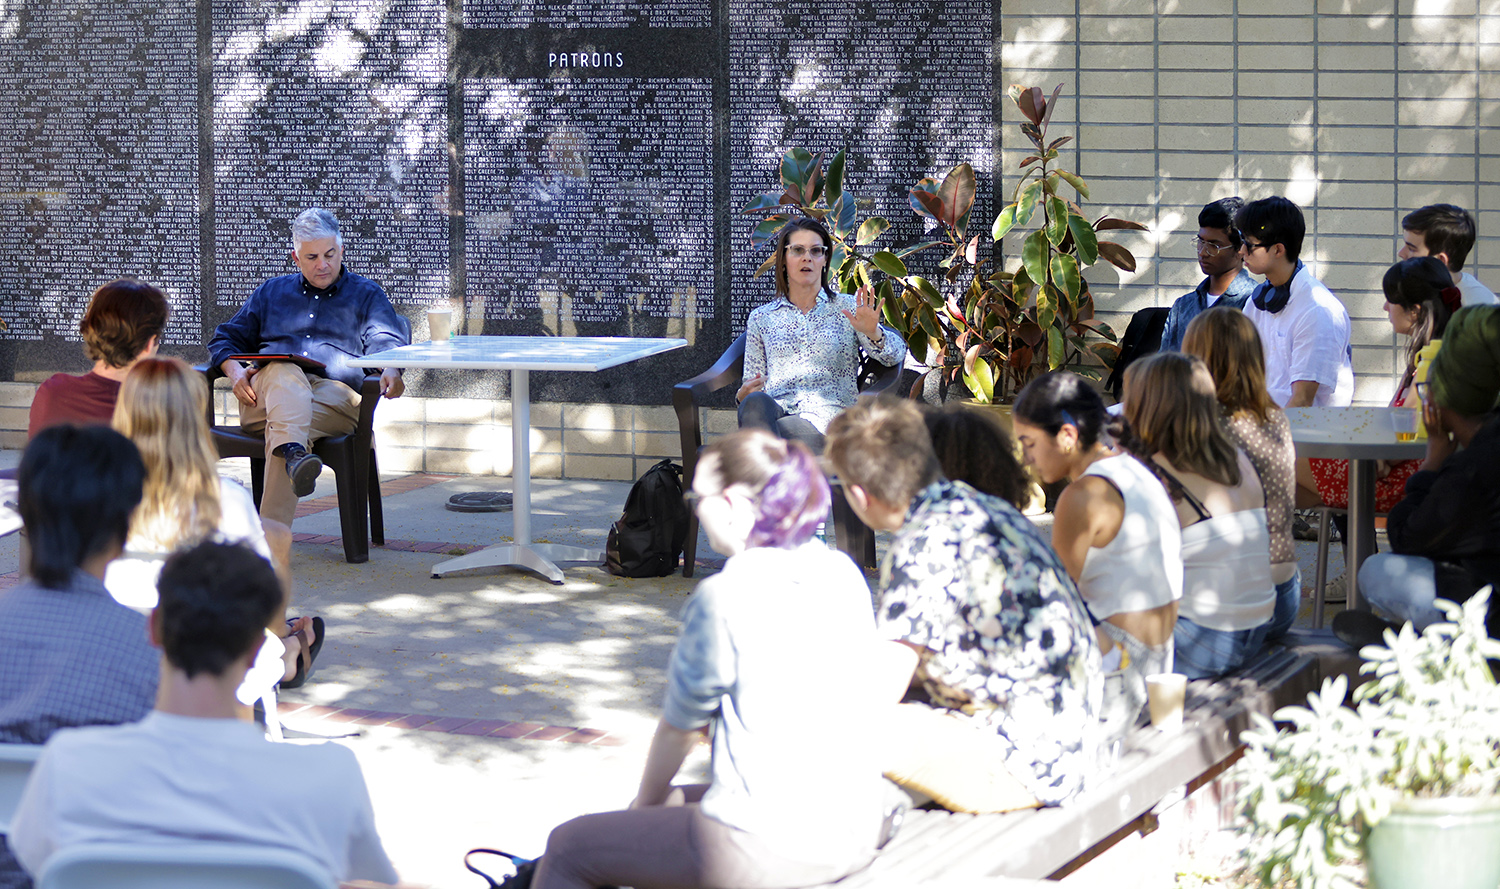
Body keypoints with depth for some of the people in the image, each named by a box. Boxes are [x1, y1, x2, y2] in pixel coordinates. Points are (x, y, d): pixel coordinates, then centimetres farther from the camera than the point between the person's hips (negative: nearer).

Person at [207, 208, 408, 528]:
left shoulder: (366, 295, 24)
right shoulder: (273, 291, 31)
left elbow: (387, 343, 7)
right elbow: (225, 339, 28)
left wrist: (392, 371, -18)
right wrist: (235, 370, 3)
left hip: (334, 391, -1)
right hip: (268, 391, 1)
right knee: (284, 372, -38)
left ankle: (270, 535, -55)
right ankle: (293, 451, -68)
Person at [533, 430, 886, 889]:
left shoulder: (725, 598, -16)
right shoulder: (844, 575, 5)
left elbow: (677, 728, -3)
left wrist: (643, 805, 16)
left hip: (767, 850, -8)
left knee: (568, 849, 11)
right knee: (672, 801, 33)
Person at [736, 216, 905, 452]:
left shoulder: (847, 308, 18)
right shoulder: (761, 318, 24)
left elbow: (895, 355, 6)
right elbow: (752, 384, 24)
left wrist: (873, 333, -17)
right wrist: (743, 395, -2)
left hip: (826, 412, -2)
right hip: (776, 407, 2)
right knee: (756, 402, -40)